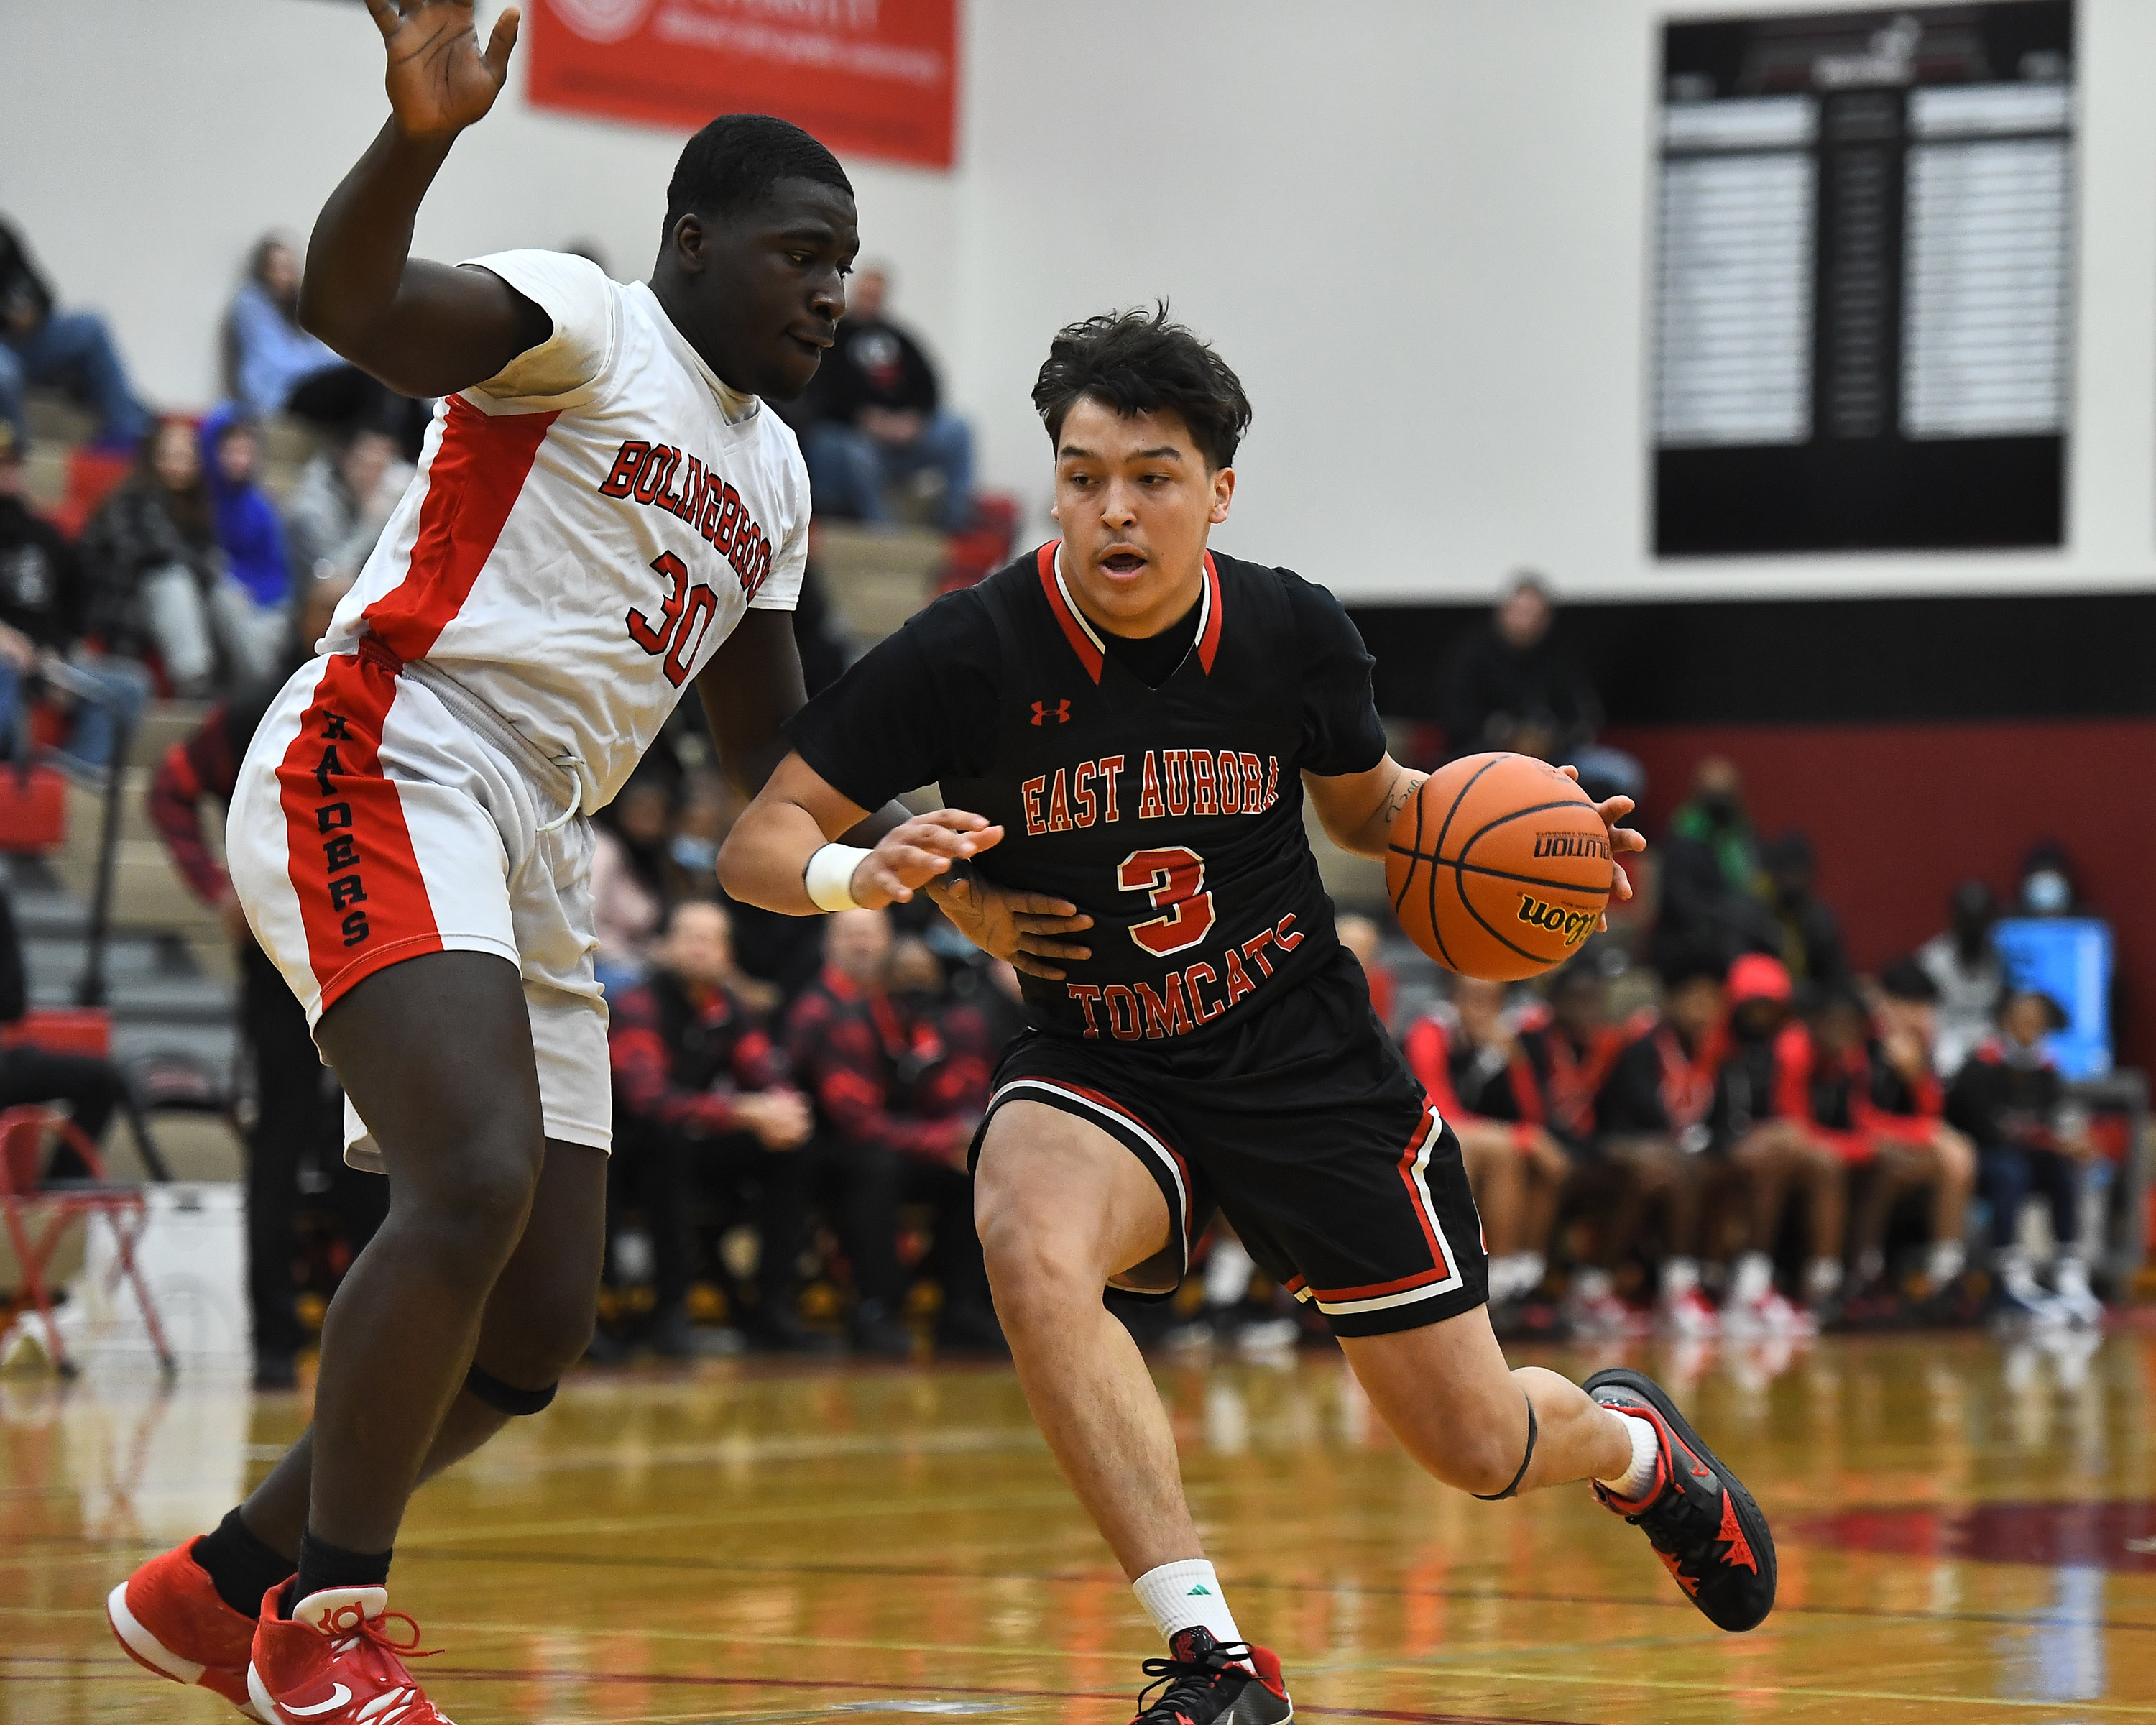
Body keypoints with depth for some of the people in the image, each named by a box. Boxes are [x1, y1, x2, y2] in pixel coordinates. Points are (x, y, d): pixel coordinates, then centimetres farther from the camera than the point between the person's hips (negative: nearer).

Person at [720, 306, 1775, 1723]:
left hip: (1303, 1058, 1)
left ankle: (1631, 1439, 44)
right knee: (1032, 1247, -37)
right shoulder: (974, 652, -18)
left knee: (1477, 1448, 4)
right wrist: (859, 874, -36)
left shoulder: (1295, 636, -10)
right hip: (1095, 1067, -1)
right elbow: (756, 844, -14)